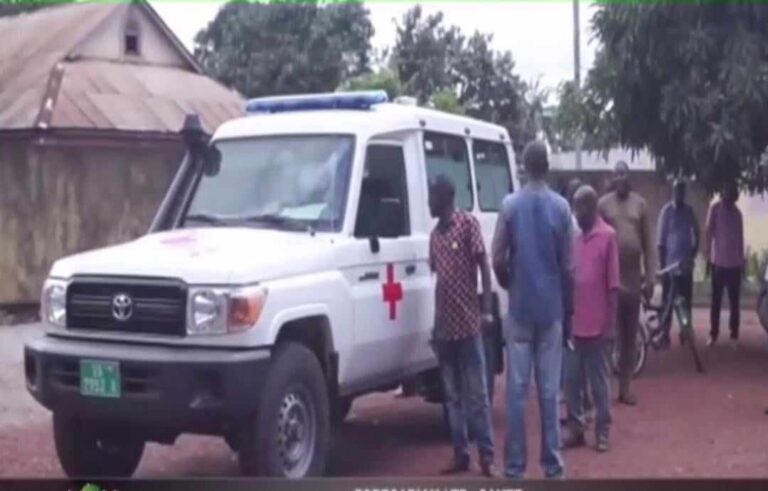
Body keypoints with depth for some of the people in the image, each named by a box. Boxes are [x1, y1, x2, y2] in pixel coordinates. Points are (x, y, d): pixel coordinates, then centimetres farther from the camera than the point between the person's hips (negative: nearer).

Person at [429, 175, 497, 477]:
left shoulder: (468, 223, -5)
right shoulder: (435, 234, 13)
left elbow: (484, 267, -6)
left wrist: (487, 310, -13)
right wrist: (436, 322, 14)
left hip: (468, 323, -6)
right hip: (444, 326, 6)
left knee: (477, 394, -2)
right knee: (453, 396, 10)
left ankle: (486, 455, 4)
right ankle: (460, 454, 17)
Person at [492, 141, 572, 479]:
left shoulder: (510, 205, -3)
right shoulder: (560, 207, -2)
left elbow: (498, 260, -5)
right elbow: (566, 264, -1)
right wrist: (567, 304, 13)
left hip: (519, 308, 0)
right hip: (551, 308, 1)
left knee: (517, 390, 2)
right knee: (549, 390, 5)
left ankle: (514, 466, 6)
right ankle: (552, 464, 11)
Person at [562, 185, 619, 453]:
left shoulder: (607, 235, -7)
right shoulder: (574, 236, 10)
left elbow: (613, 285, -7)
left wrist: (611, 324, -9)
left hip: (597, 325, -5)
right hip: (574, 324, 5)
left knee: (599, 382, 5)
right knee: (572, 381, 9)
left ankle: (602, 432, 15)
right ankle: (576, 429, 19)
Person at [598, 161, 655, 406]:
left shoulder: (640, 204, 7)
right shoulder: (603, 204, 0)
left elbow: (648, 243, 8)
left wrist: (650, 277, 2)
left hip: (633, 276, 3)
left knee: (630, 335, 7)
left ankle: (625, 388, 14)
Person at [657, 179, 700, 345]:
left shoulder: (689, 210, 7)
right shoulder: (666, 210, -6)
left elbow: (696, 234, 16)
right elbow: (661, 240, -7)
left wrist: (693, 255, 5)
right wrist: (661, 265, -10)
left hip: (686, 263, 4)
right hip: (670, 263, -4)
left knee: (686, 299, 7)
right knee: (667, 300, -1)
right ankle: (665, 334, 4)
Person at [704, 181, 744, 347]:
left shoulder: (737, 213, 9)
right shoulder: (715, 209, -4)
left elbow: (740, 238, 13)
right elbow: (709, 232, -8)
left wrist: (742, 262, 13)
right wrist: (707, 256, -15)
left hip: (734, 263, 3)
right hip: (718, 261, -3)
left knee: (735, 300, 5)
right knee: (716, 299, 2)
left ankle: (734, 334, 12)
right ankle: (713, 333, 9)